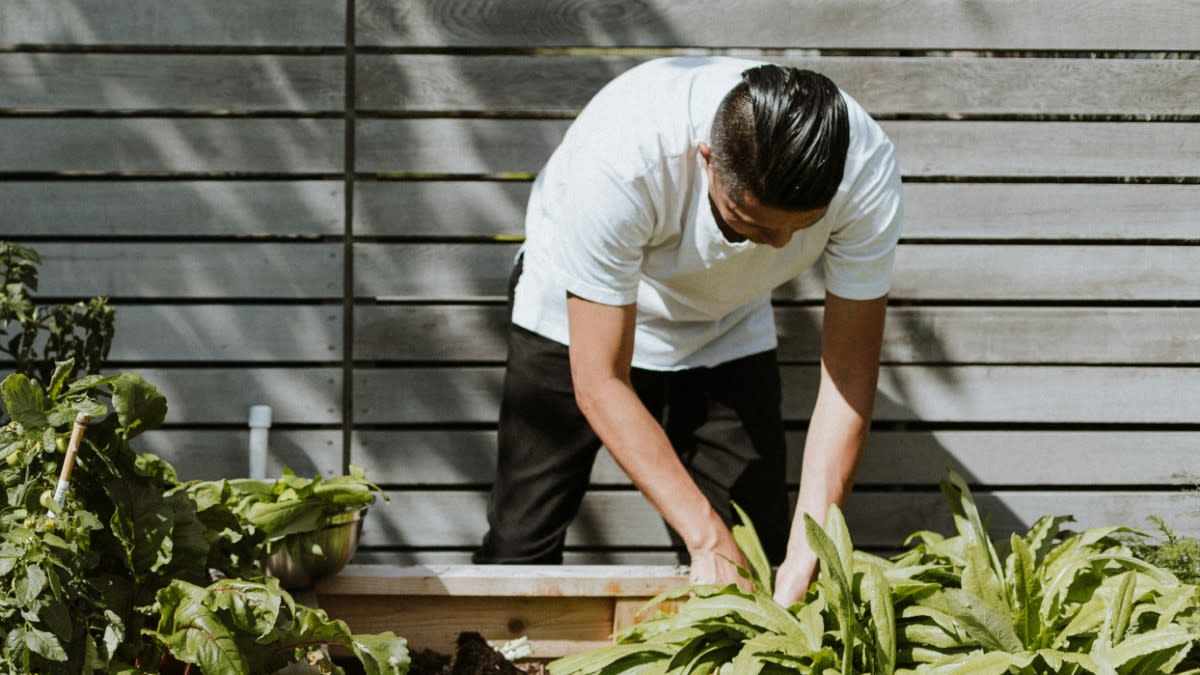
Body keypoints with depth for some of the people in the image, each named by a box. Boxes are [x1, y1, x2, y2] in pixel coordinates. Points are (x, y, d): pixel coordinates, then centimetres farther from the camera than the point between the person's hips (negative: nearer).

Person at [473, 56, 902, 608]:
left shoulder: (866, 169, -33)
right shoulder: (620, 159, -42)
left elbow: (850, 368, -24)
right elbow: (600, 382, -34)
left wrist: (807, 553, -33)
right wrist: (707, 538, -37)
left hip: (726, 330, 3)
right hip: (578, 318, -2)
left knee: (757, 555, -8)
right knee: (519, 548, -7)